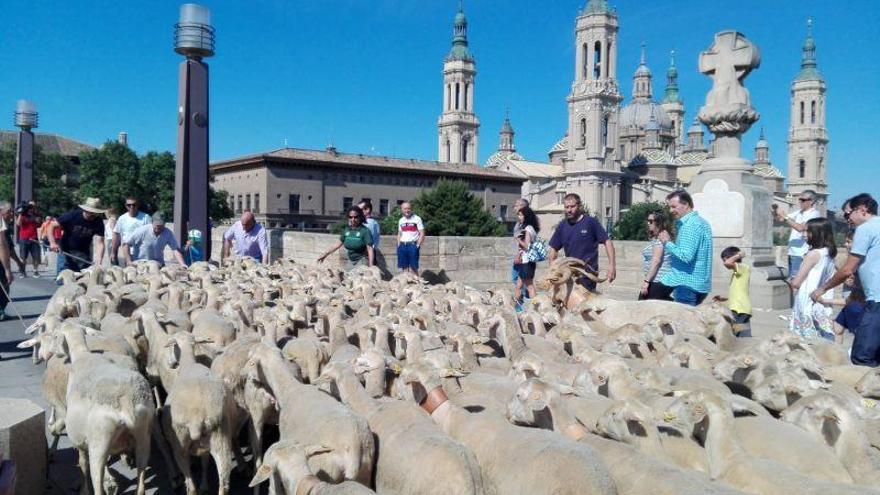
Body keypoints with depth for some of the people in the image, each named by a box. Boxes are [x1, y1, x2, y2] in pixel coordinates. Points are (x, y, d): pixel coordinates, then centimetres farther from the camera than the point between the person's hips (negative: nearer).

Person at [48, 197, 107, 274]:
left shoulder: (98, 222, -12)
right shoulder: (73, 215, -16)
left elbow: (99, 243, -18)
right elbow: (52, 225, -10)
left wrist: (98, 261, -33)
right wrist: (52, 243, -23)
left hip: (83, 254, 2)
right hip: (65, 252, -2)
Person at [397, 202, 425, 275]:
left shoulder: (417, 219, -2)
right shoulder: (401, 220, 14)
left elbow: (422, 234, -5)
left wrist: (417, 245, -12)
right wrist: (399, 245, 9)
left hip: (412, 245, -5)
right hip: (402, 246, 5)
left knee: (413, 268, -6)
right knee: (404, 268, 5)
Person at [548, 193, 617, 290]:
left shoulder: (591, 222, -5)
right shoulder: (562, 226, 8)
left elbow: (607, 242, -7)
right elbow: (554, 249, 13)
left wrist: (612, 264, -16)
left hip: (588, 272, -5)